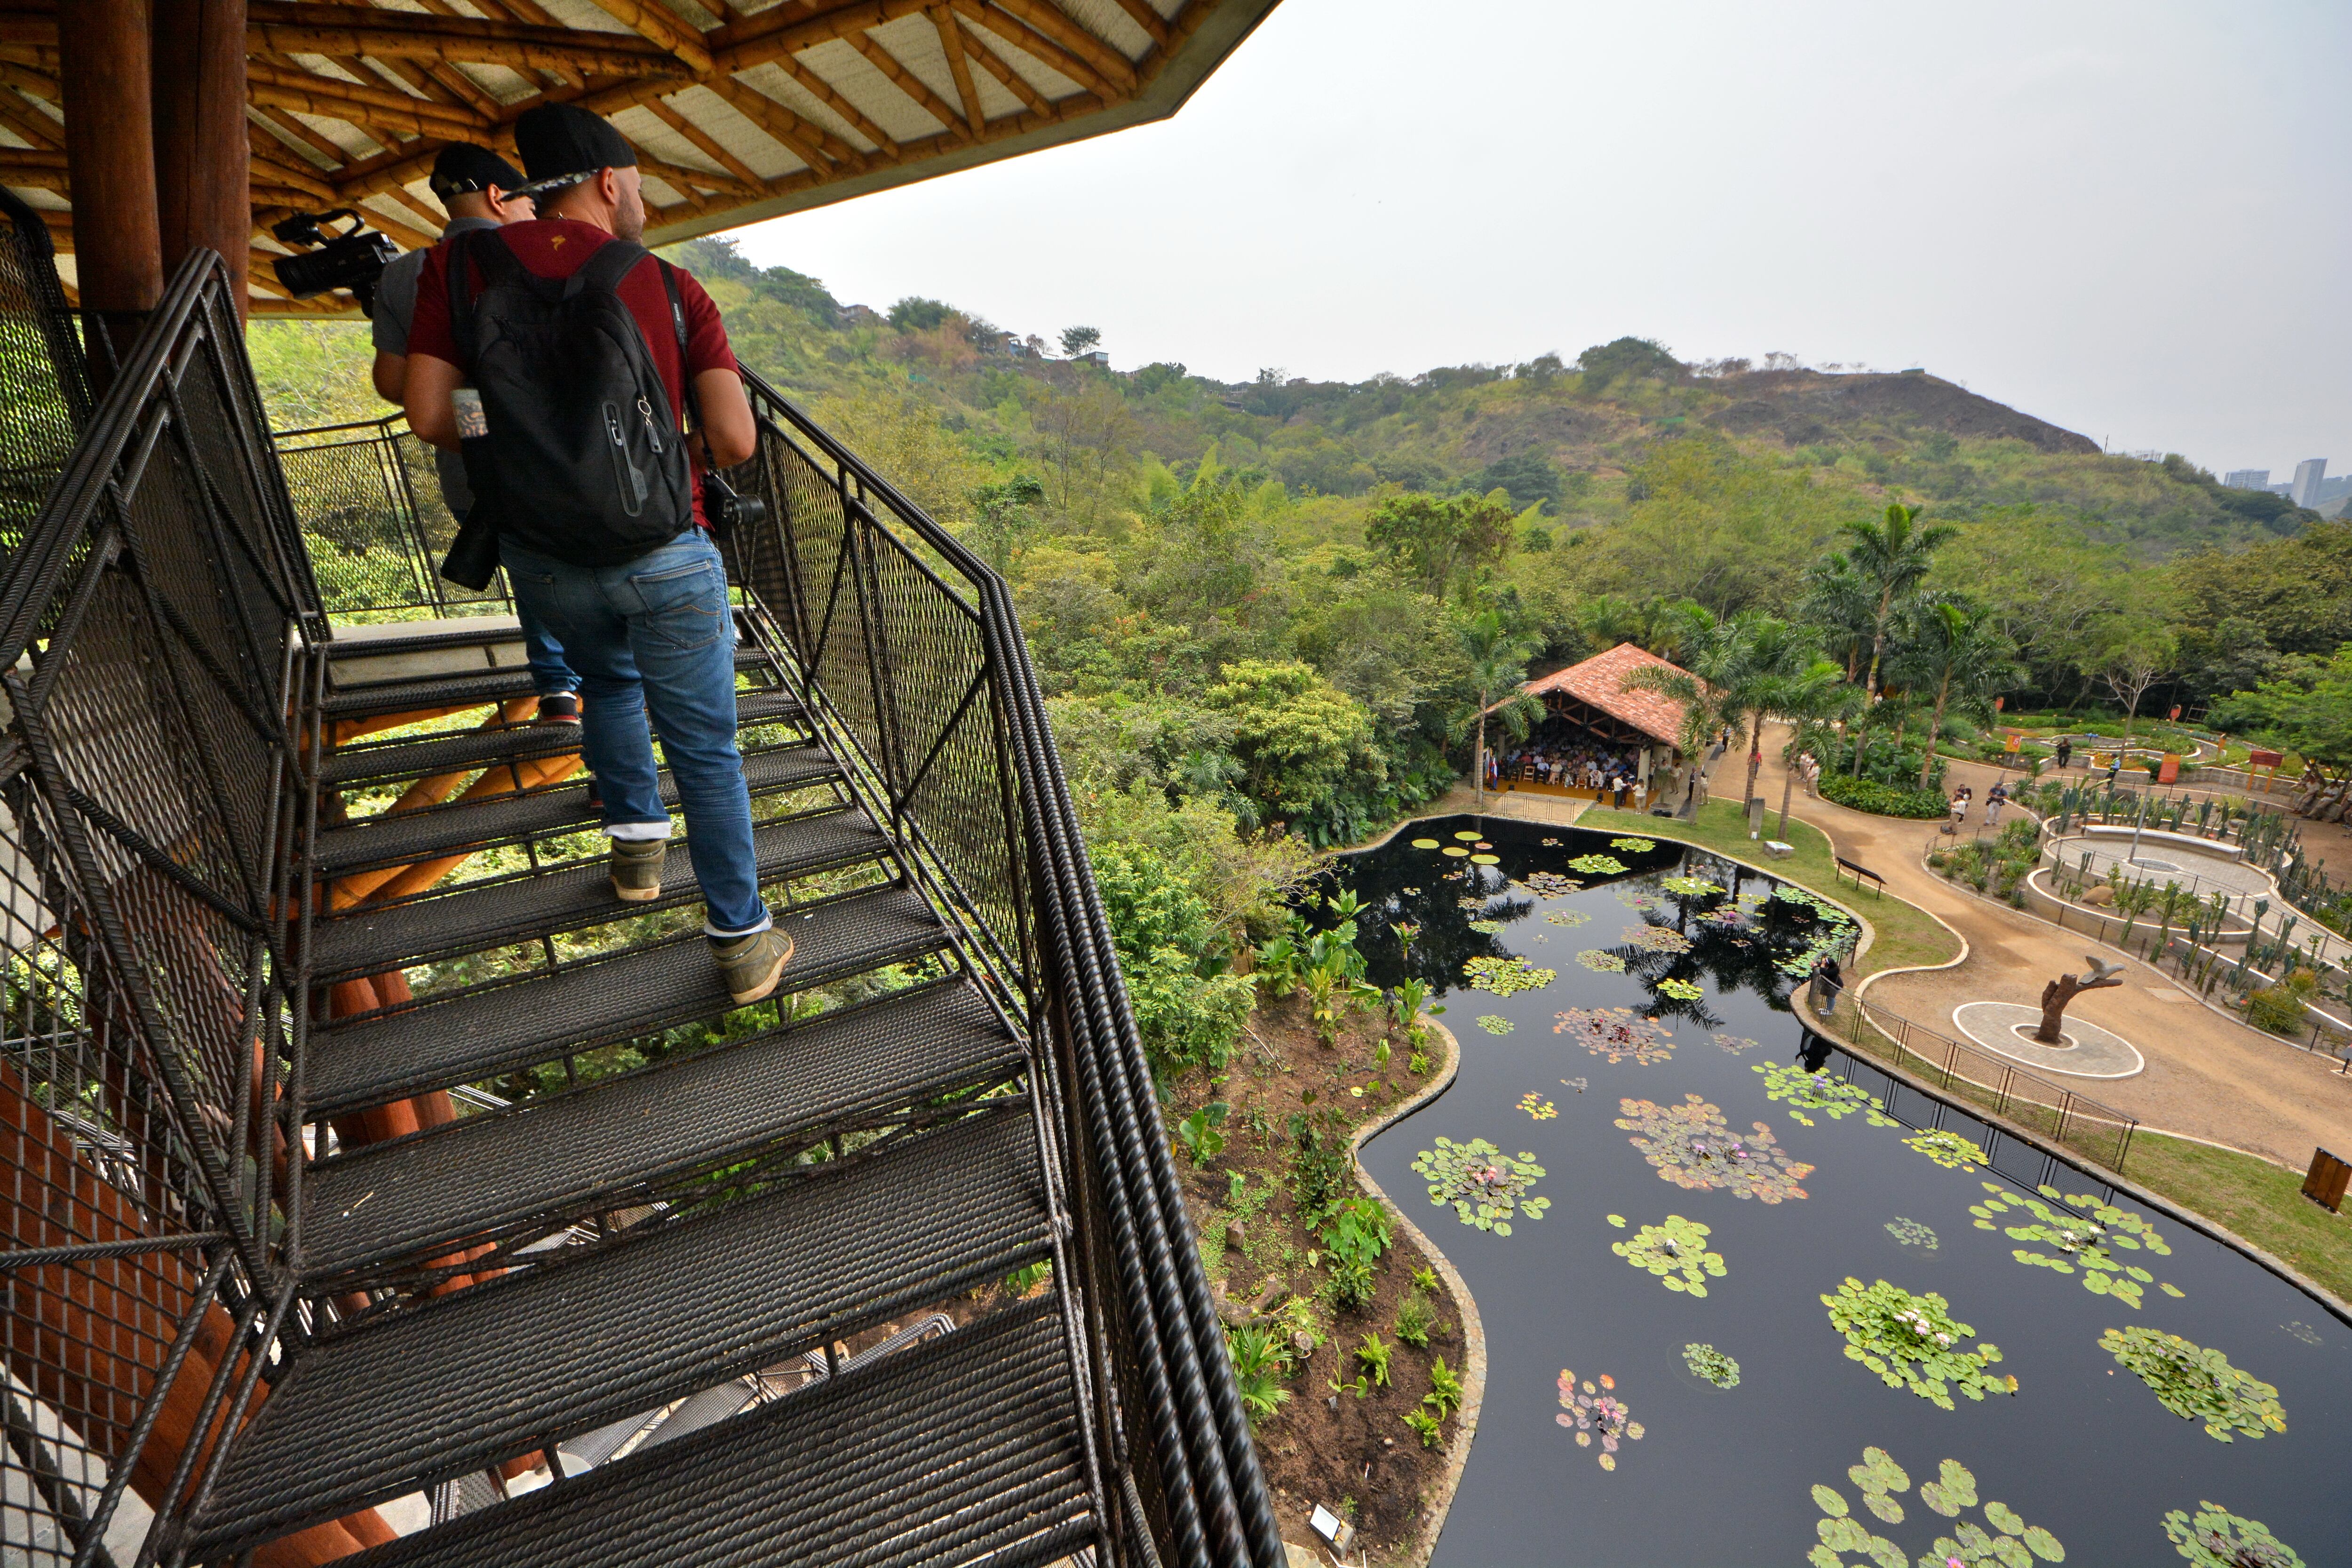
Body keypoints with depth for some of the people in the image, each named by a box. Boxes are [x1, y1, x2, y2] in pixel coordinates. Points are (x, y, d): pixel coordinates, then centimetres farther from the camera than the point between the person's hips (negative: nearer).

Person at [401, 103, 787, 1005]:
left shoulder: (463, 264, 1)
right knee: (706, 751, 7)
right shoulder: (673, 290, -3)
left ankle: (635, 844, 40)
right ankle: (742, 941, 13)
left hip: (544, 562, 3)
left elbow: (429, 416, -4)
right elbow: (736, 442, -10)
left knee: (609, 679, 33)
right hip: (664, 562, -2)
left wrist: (510, 443, 17)